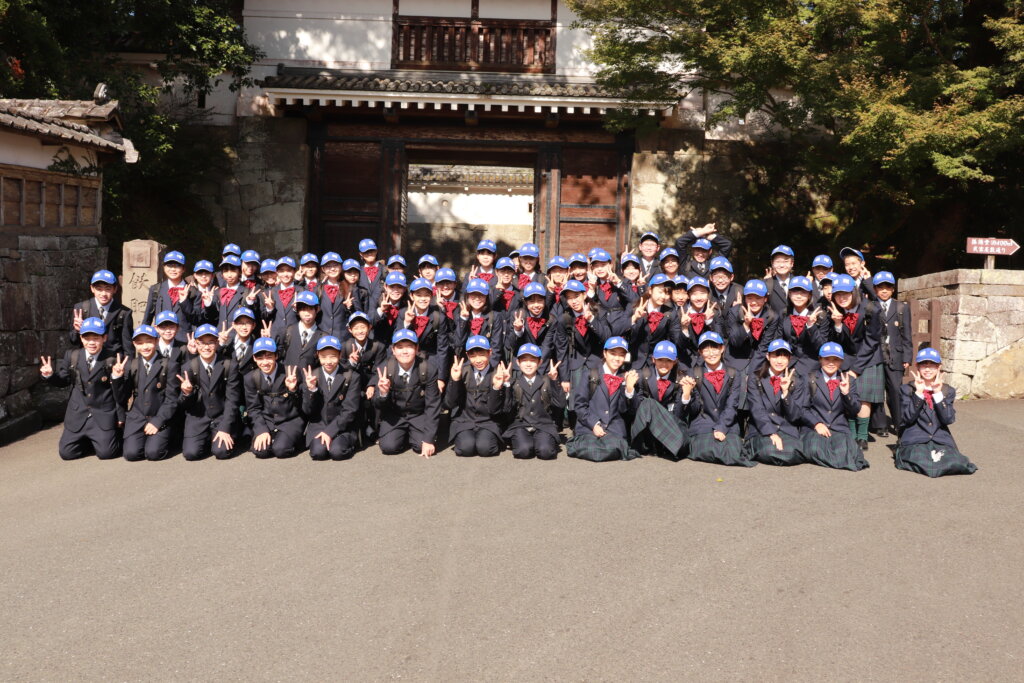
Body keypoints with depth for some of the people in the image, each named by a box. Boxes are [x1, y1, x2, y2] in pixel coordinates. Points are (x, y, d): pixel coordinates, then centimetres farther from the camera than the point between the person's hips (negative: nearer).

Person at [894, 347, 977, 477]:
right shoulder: (908, 389, 7)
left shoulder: (948, 391, 12)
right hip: (915, 440, -2)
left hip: (941, 439, 2)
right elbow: (906, 419, -7)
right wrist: (918, 393, -14)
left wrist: (938, 394, -11)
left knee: (954, 463, -27)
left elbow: (949, 419, -3)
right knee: (922, 462, -32)